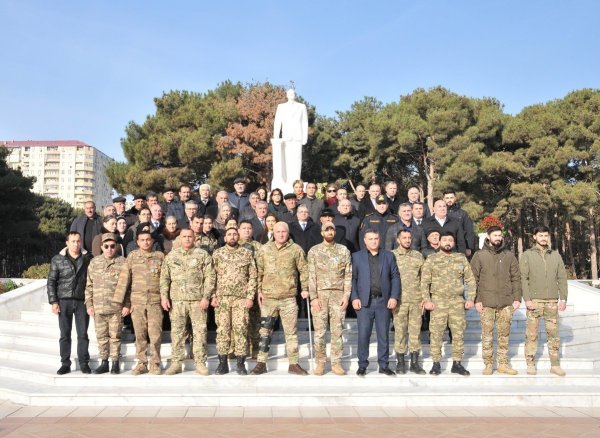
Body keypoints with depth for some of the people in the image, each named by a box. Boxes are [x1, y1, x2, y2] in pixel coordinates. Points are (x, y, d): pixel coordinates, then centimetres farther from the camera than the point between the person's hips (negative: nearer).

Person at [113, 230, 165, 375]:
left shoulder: (160, 256, 7)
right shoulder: (132, 256, 6)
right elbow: (124, 278, 2)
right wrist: (119, 300, -4)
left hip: (155, 301, -1)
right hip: (137, 301, 1)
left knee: (155, 334, -3)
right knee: (140, 334, 5)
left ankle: (155, 364, 8)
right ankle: (142, 363, 15)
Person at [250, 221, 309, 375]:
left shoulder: (296, 250, 0)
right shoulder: (264, 249, 4)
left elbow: (304, 270, 5)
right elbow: (259, 272, 8)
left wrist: (305, 288, 1)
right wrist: (259, 290, 3)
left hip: (288, 298, -1)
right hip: (268, 297, 1)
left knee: (291, 331, 4)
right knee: (265, 331, 7)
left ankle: (293, 364, 12)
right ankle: (261, 363, 16)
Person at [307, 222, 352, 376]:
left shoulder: (344, 250, 7)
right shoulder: (314, 251, 4)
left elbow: (348, 275, 5)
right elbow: (311, 276, 0)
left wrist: (346, 295, -4)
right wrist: (313, 297, -8)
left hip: (338, 295, 1)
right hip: (320, 295, -1)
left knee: (337, 331, 3)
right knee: (319, 331, 1)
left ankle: (336, 363, 11)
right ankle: (320, 363, 11)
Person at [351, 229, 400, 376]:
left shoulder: (389, 256, 10)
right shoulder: (357, 256, 6)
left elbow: (395, 277, 7)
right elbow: (353, 278, 2)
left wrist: (394, 297, -3)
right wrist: (354, 297, -8)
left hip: (384, 301, 1)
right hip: (364, 302, -1)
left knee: (384, 335, 6)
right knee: (363, 335, 0)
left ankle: (384, 365, 16)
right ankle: (362, 365, 11)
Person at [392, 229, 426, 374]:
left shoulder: (418, 256, 9)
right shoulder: (392, 255, 1)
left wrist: (424, 297, 4)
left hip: (416, 300, 2)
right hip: (399, 300, -2)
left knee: (415, 331, 6)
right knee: (400, 332, 3)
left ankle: (415, 363, 15)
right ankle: (400, 362, 13)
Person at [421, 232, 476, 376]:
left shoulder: (461, 258, 9)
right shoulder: (431, 259, 3)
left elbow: (470, 279, 10)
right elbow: (424, 281, 0)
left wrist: (471, 298, 1)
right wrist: (427, 300, -8)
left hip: (458, 301, 2)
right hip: (438, 301, -2)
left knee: (458, 333, 5)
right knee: (436, 333, -1)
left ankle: (457, 363, 15)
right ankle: (436, 364, 8)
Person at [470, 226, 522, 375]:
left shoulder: (509, 255, 8)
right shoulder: (479, 256, 1)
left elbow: (516, 278, 10)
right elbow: (473, 279, 0)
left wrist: (517, 298, 3)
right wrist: (476, 300, -6)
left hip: (506, 303, 2)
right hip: (486, 303, -2)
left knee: (504, 335, 8)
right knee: (487, 335, 2)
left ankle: (503, 364, 18)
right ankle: (488, 364, 12)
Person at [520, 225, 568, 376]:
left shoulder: (556, 255, 11)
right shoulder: (527, 255, 2)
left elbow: (562, 278, 9)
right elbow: (523, 278, -3)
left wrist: (563, 298, 1)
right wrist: (527, 299, -11)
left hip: (552, 301, 3)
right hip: (534, 301, -2)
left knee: (553, 333, 4)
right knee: (532, 334, 1)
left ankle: (555, 364, 12)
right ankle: (530, 364, 9)